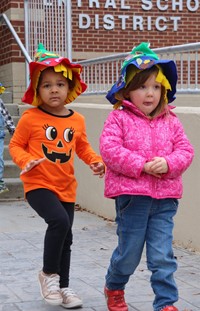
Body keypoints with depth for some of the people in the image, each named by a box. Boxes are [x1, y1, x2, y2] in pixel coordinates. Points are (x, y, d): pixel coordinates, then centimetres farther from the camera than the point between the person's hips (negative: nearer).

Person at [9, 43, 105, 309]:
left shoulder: (77, 120, 3)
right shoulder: (30, 118, -9)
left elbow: (82, 147, 17)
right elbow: (15, 145, -1)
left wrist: (96, 161, 0)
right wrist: (26, 161, -20)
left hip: (66, 187, 5)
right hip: (38, 184, -5)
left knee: (65, 238, 13)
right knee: (59, 220, -27)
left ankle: (63, 286, 32)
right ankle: (48, 274, -5)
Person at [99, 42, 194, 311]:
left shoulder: (170, 122, 9)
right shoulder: (118, 119, -3)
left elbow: (185, 150, 6)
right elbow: (110, 150, -13)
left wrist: (168, 163, -14)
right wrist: (141, 165, -19)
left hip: (164, 198, 3)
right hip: (131, 195, -2)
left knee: (163, 256, 0)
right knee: (129, 253, 10)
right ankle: (114, 288, 38)